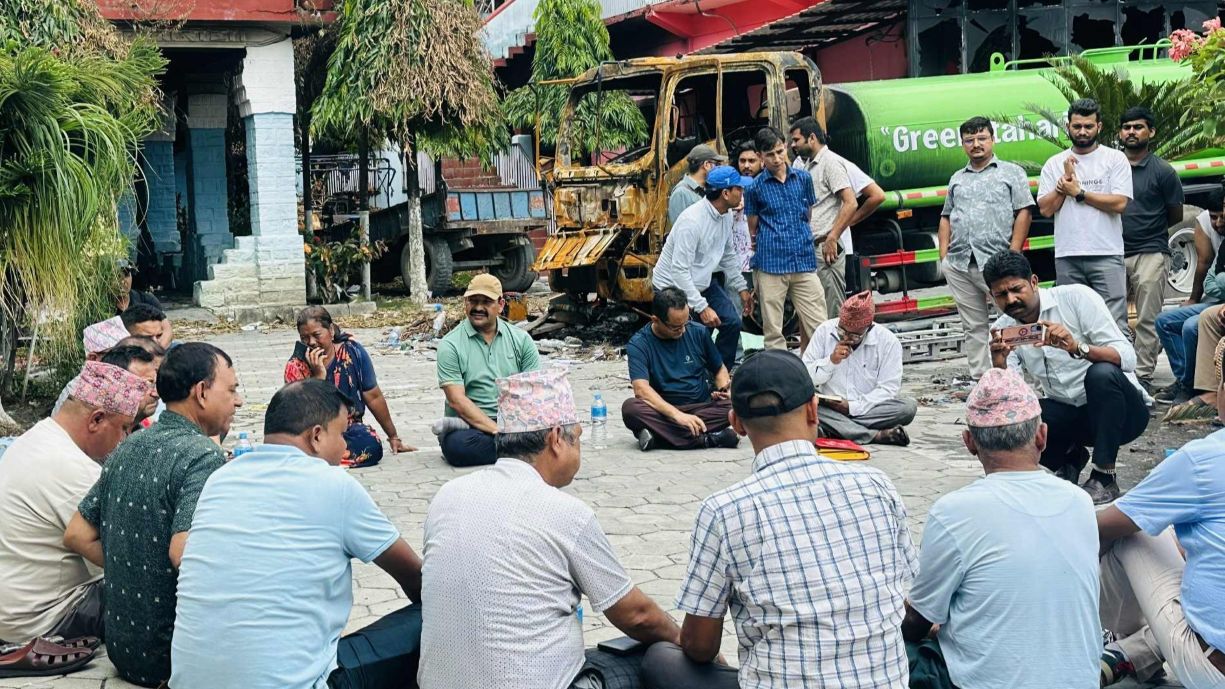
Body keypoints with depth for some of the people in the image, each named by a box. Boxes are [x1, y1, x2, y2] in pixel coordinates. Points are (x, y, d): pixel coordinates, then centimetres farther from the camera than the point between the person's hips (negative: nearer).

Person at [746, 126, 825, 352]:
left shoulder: (803, 178, 9)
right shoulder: (755, 187, 1)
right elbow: (752, 229, 10)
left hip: (804, 263, 3)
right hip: (770, 266, -2)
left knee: (818, 325, -1)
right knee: (773, 329, 1)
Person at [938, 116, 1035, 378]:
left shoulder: (1011, 172, 8)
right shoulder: (957, 179, 22)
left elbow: (1023, 213, 1)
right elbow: (946, 218, 23)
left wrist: (1013, 255, -8)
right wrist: (944, 255, 9)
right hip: (958, 265, 4)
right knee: (973, 326, 6)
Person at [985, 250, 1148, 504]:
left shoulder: (1076, 297, -12)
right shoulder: (1003, 330, 0)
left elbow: (1126, 357, -20)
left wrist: (1076, 347, -37)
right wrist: (998, 360, -29)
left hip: (1123, 412, -4)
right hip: (1071, 415, 4)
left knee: (1101, 373, -35)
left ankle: (1104, 477, -18)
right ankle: (1069, 457, 8)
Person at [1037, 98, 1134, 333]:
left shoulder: (1115, 158, 4)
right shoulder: (1054, 164, 12)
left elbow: (1119, 203, -8)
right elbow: (1045, 209, 4)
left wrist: (1078, 192, -5)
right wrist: (1066, 178, -6)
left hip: (1106, 254, -3)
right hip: (1067, 256, 3)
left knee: (1114, 322, -6)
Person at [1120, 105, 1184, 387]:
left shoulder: (1162, 171, 0)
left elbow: (1176, 215, 7)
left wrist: (1146, 227, 11)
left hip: (1150, 253, -3)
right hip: (1114, 252, 3)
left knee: (1148, 320, -4)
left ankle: (1143, 375, 0)